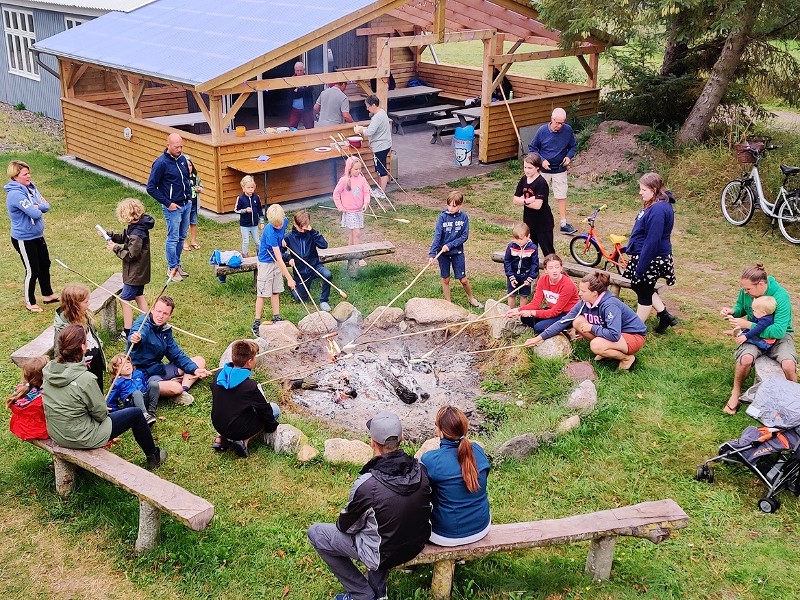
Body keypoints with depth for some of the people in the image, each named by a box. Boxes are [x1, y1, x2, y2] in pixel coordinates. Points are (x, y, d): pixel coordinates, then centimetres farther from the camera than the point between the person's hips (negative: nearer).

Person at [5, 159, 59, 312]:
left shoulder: (30, 187, 0)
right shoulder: (15, 194, -26)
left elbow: (46, 206, -2)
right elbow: (35, 214, -31)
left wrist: (35, 207, -20)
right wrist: (38, 209, -9)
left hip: (37, 235, 8)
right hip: (24, 239, -8)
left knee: (45, 265, 21)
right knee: (32, 271, 4)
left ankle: (48, 294, 40)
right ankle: (30, 302, 23)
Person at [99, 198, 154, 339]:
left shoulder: (137, 234, -29)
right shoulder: (135, 226, 0)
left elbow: (131, 255, -26)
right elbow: (123, 237, 12)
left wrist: (116, 248, -15)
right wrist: (109, 234, -3)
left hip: (135, 274, -10)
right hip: (140, 272, 10)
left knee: (125, 299, 0)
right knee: (139, 296, 22)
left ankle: (127, 332, 5)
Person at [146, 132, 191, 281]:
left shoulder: (182, 159, 5)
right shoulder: (161, 163, -17)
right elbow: (151, 188, -15)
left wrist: (189, 195, 11)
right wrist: (167, 203, -15)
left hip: (187, 205, 7)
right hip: (173, 207, -7)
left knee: (182, 237, 15)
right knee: (173, 238, 0)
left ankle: (177, 264, 28)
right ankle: (172, 268, 12)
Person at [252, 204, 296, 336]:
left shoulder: (285, 221, -11)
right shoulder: (270, 232, -32)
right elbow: (278, 258, -34)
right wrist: (289, 278, -34)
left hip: (277, 261, 7)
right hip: (266, 262, -7)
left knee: (276, 290, 14)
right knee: (262, 293, -1)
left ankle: (276, 318, 24)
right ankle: (256, 324, 7)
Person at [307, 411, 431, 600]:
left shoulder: (366, 485, -30)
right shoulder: (420, 470, -15)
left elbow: (346, 526, -13)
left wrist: (342, 523, 12)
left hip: (384, 554, -5)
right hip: (417, 545, 5)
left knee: (315, 533, 10)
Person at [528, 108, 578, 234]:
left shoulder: (568, 130, -9)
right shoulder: (542, 130, -12)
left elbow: (573, 146, 7)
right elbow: (532, 148, -2)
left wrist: (569, 156, -12)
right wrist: (541, 160, -15)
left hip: (560, 170, 0)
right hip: (543, 170, 0)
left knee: (562, 196, 1)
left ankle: (564, 224, 6)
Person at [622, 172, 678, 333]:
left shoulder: (658, 210, -26)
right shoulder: (653, 205, 6)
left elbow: (652, 242, -27)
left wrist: (640, 268, -24)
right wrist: (629, 248, 22)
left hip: (652, 258, -10)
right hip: (642, 253, 10)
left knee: (644, 292, 6)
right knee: (639, 286, 22)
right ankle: (665, 316, 32)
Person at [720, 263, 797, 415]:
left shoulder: (781, 297, -26)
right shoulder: (746, 291, -12)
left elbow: (779, 331, -31)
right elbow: (741, 307, 11)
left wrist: (747, 324, -34)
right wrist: (732, 311, -14)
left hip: (779, 335, -3)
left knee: (788, 365, -32)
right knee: (746, 358, -31)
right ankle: (735, 393, -7)